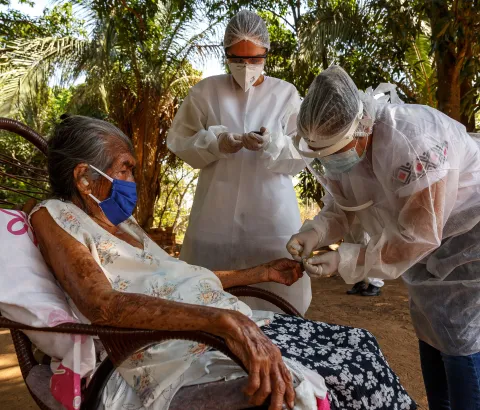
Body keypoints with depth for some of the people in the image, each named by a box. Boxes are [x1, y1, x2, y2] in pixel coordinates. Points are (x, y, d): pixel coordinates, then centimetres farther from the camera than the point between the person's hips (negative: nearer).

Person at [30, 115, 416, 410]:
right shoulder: (54, 217, -2)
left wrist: (265, 272, 29)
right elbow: (101, 304, -20)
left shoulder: (123, 223, 22)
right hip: (174, 355, -8)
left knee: (356, 345, 1)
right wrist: (224, 320, -32)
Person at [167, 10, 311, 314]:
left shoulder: (286, 94, 3)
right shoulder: (206, 91, 4)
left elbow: (300, 158, 0)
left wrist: (272, 144, -21)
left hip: (271, 215, 0)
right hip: (217, 215, 1)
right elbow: (180, 142, 5)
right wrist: (216, 143, -13)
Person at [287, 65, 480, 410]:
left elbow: (418, 237, -32)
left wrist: (345, 261, -32)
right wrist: (314, 232, -24)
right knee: (430, 334, 16)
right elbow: (341, 210, -2)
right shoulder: (341, 147, -12)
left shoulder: (413, 143, -37)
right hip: (430, 239, 8)